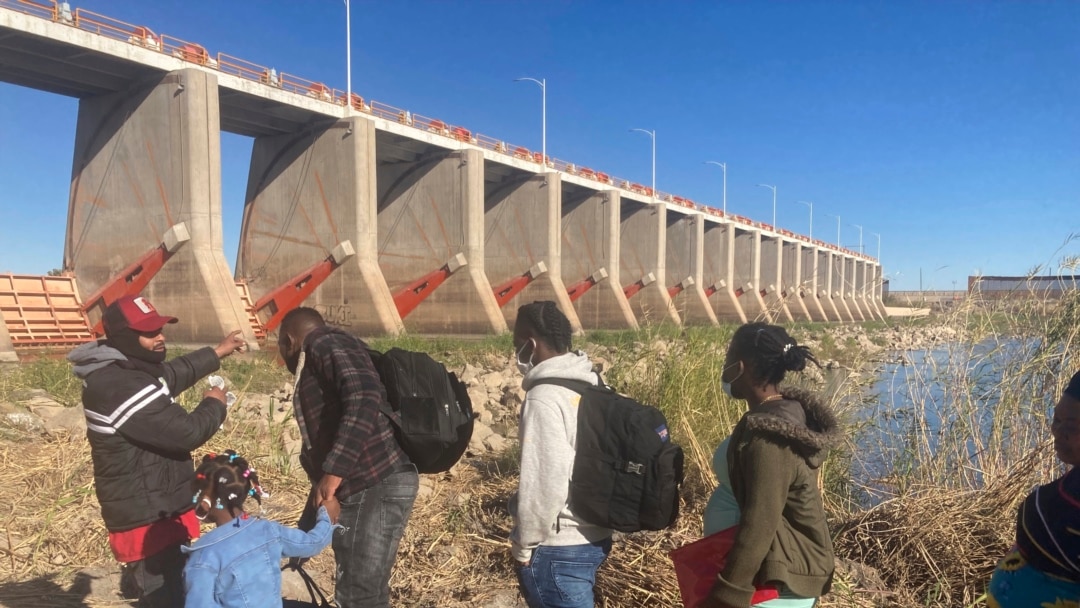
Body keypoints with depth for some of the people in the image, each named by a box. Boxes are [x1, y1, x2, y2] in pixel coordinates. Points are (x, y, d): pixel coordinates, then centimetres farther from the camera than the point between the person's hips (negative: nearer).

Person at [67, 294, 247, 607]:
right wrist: (214, 404, -6)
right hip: (148, 521, -10)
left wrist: (218, 352, 28)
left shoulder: (121, 371, 6)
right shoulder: (122, 387, -27)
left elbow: (173, 373, 26)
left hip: (154, 511, 10)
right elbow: (187, 432, -25)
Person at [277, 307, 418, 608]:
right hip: (370, 484, 10)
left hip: (376, 485, -10)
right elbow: (322, 436, 26)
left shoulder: (324, 343, -3)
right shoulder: (317, 362, 26)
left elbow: (365, 397, -23)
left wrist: (334, 471, -24)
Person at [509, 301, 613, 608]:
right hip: (594, 536, 8)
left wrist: (525, 543, -9)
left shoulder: (544, 398, -22)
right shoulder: (594, 385, 2)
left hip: (559, 548, -8)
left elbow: (545, 483, -23)